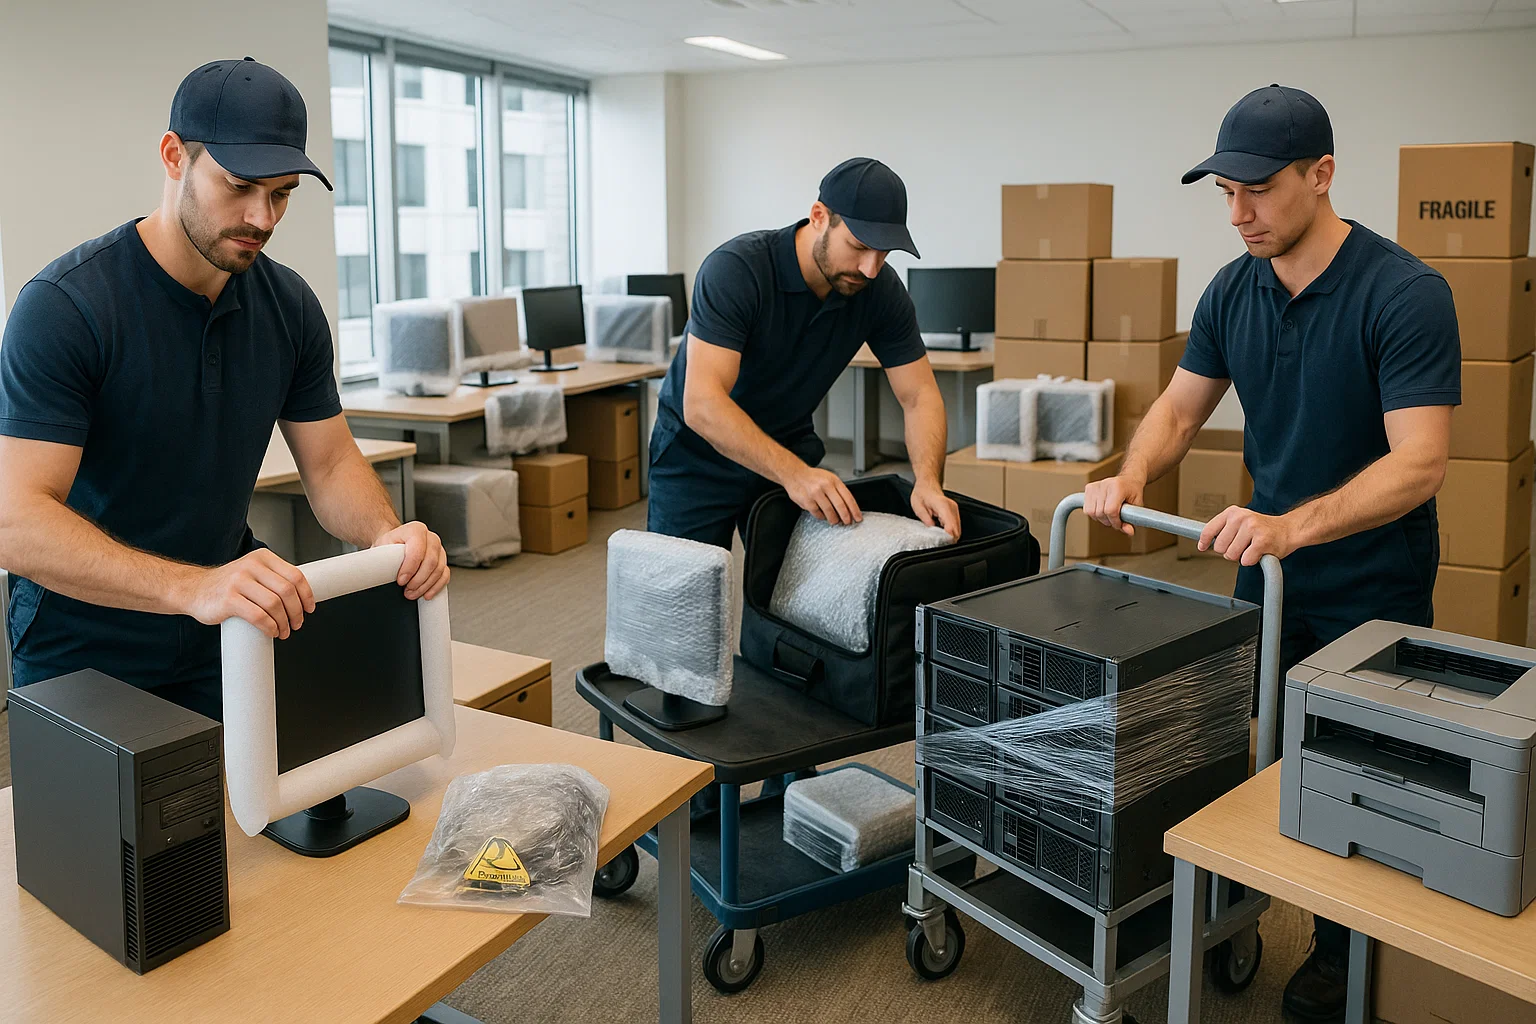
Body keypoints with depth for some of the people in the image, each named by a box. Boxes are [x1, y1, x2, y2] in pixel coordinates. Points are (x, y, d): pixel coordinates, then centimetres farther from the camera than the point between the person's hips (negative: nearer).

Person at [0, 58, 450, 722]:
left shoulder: (289, 305, -4)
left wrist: (385, 533, -21)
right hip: (82, 657, -4)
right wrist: (193, 587, -44)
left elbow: (330, 464, 2)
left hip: (226, 644, 5)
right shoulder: (65, 305, -22)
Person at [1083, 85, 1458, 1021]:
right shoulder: (1233, 291, -3)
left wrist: (1294, 525, -41)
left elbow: (1419, 462, -28)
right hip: (1266, 572, 5)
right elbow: (1180, 409, 4)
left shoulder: (1406, 294, -22)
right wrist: (1133, 475, -17)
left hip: (1373, 591, -5)